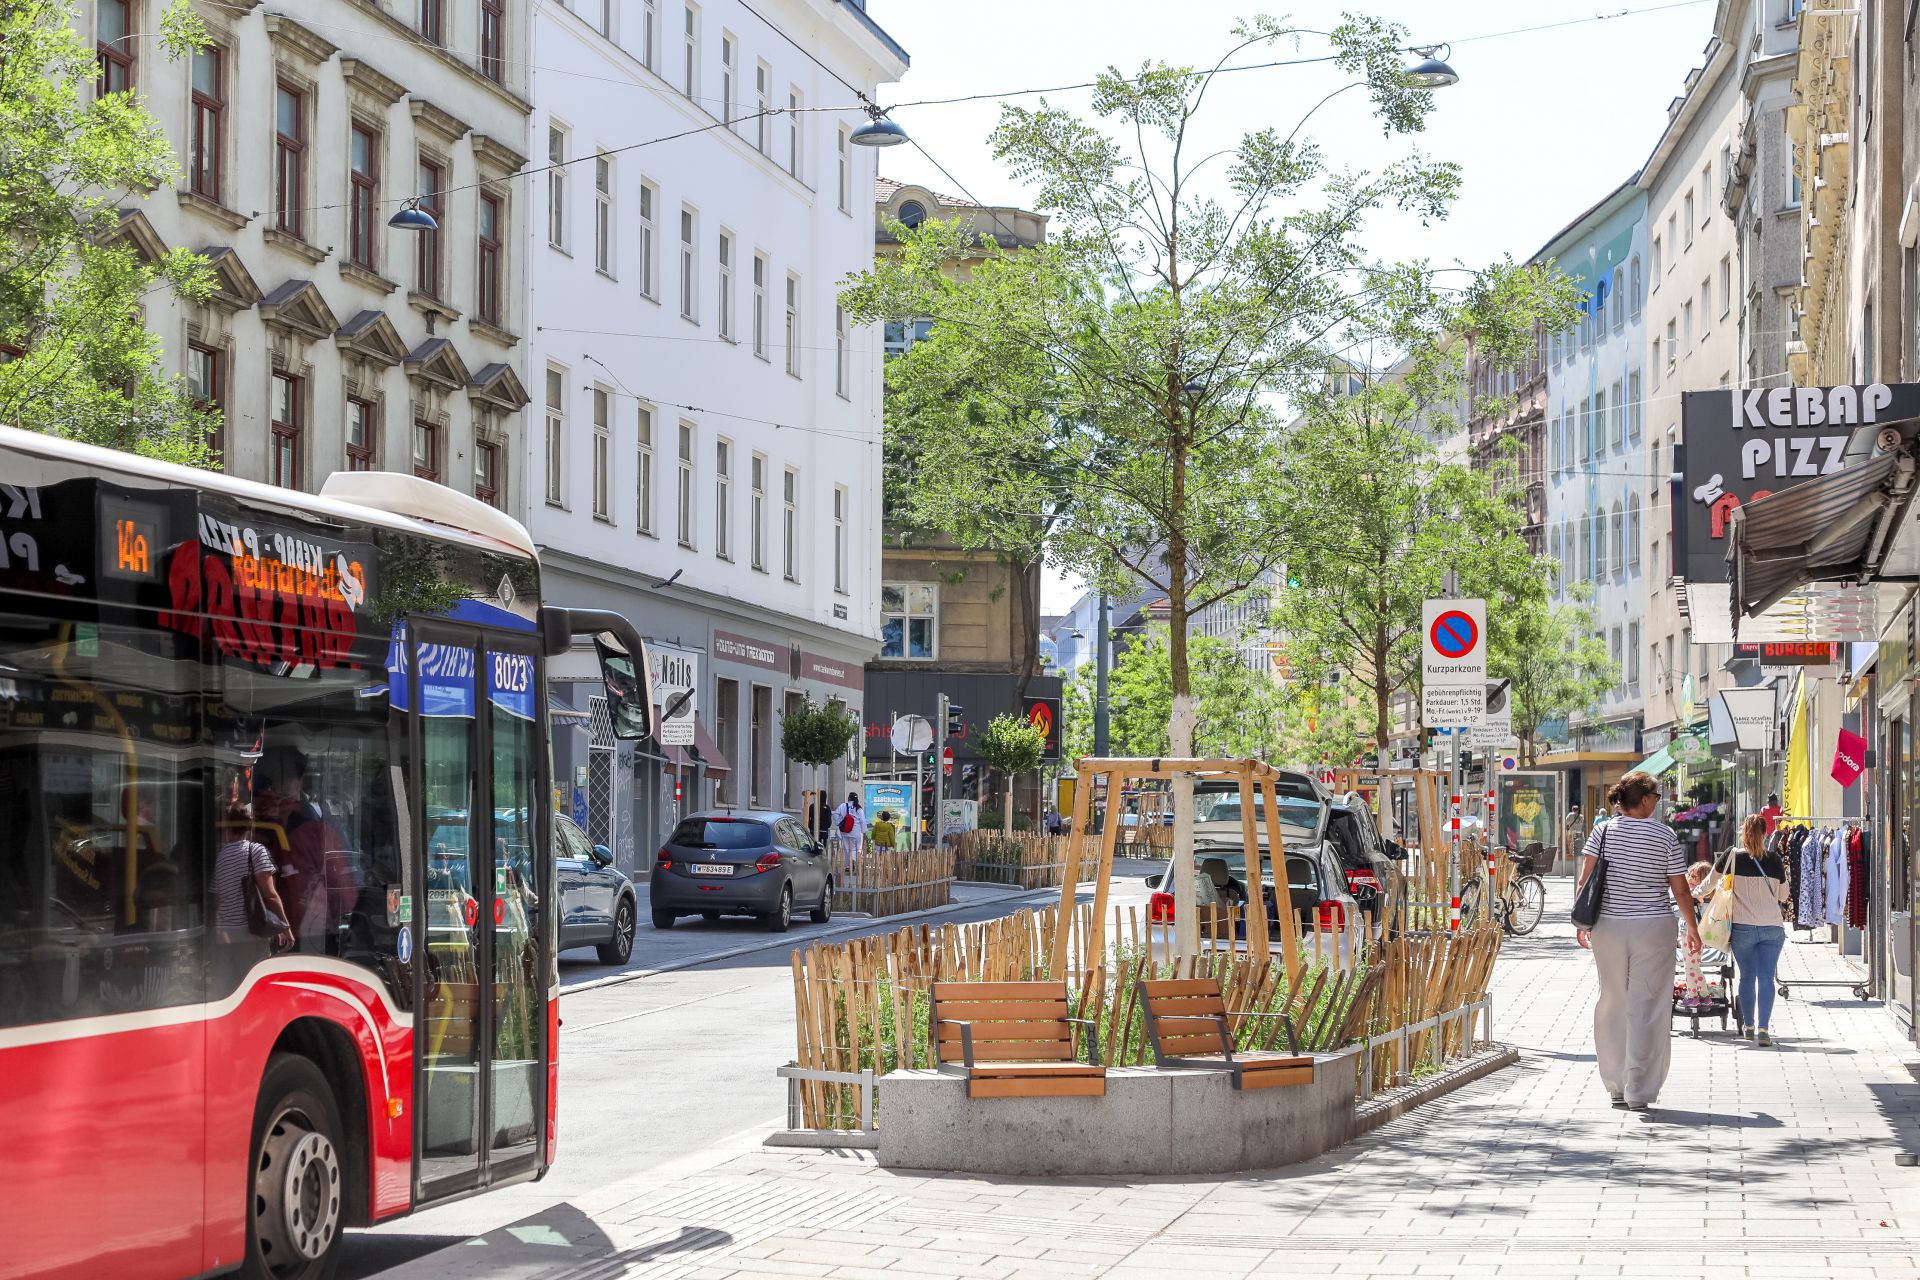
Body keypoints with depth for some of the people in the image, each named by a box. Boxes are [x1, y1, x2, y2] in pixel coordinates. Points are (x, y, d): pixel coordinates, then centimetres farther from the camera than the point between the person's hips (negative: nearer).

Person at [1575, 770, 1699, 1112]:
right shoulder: (1664, 836, -5)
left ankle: (1616, 1087, 18)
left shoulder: (1603, 832, 1)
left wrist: (1582, 922, 8)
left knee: (1612, 1003, 12)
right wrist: (1692, 927, 12)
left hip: (1608, 927, 3)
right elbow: (1680, 891, -1)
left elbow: (1585, 881, -2)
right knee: (1646, 1007, 0)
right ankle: (1639, 1091, -2)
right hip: (1654, 928, -3)